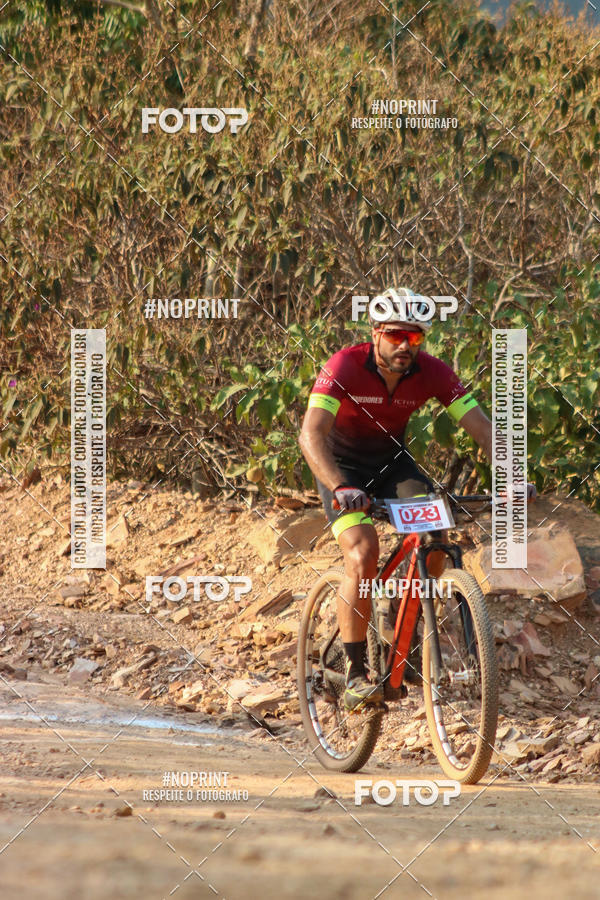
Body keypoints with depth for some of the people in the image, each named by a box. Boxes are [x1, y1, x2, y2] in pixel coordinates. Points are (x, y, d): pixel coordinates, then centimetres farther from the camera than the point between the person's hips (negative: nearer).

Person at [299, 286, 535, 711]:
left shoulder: (432, 372, -17)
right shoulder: (345, 367, -27)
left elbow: (481, 426, -19)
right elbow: (312, 434, -37)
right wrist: (340, 488, -52)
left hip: (391, 461, 4)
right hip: (343, 464, -4)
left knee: (435, 537, -22)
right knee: (363, 554, -24)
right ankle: (354, 675, -16)